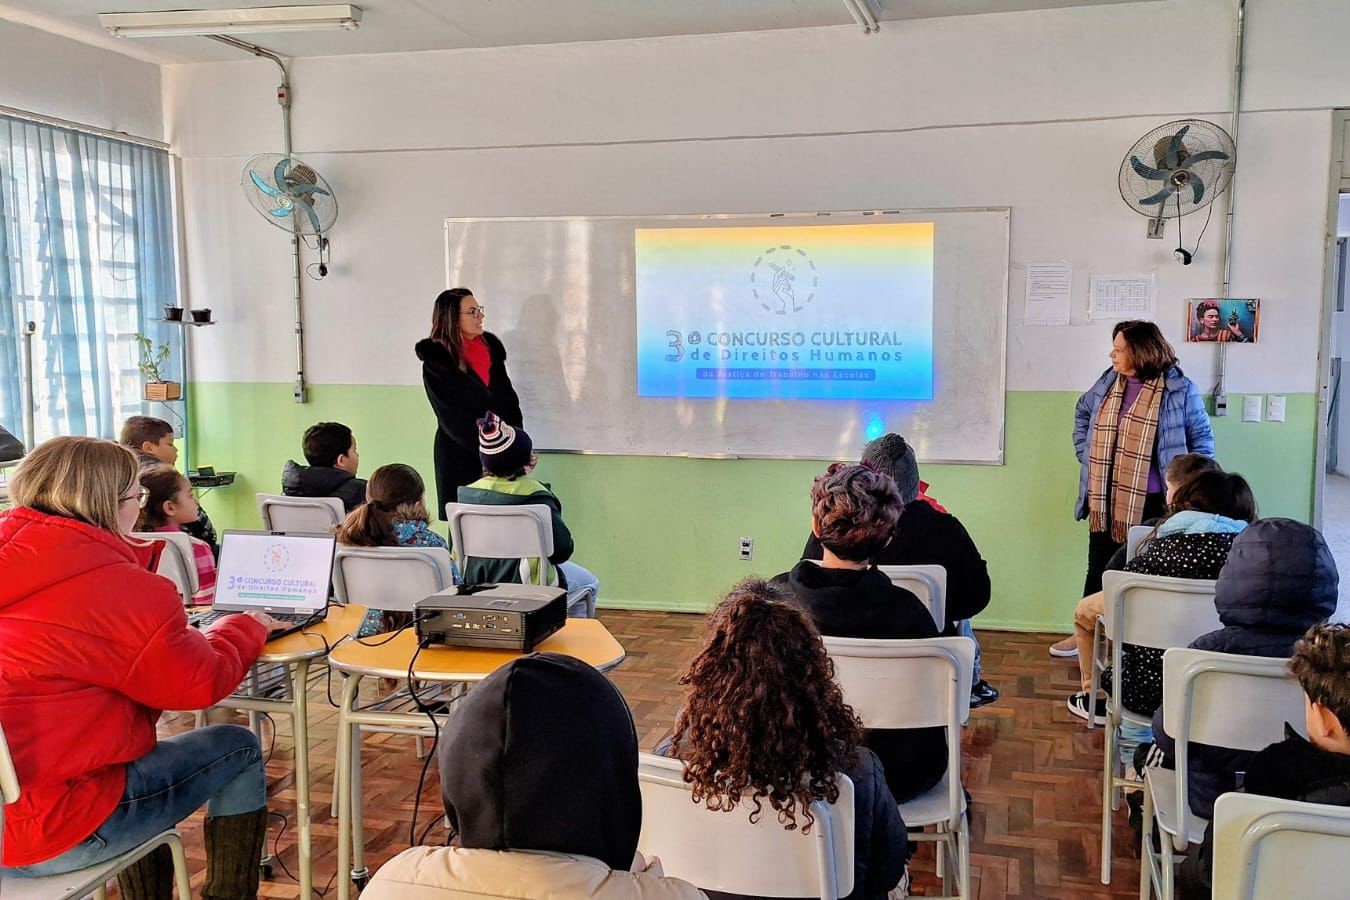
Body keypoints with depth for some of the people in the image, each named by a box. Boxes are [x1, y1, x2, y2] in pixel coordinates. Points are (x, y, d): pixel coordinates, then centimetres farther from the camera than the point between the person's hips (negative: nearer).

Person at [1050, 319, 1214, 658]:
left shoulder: (1179, 389, -10)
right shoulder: (1109, 381, 4)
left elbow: (1202, 440, -4)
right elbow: (1082, 412, 23)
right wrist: (1085, 452, 12)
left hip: (1151, 503, -5)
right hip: (1105, 499, 5)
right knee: (1099, 567, 15)